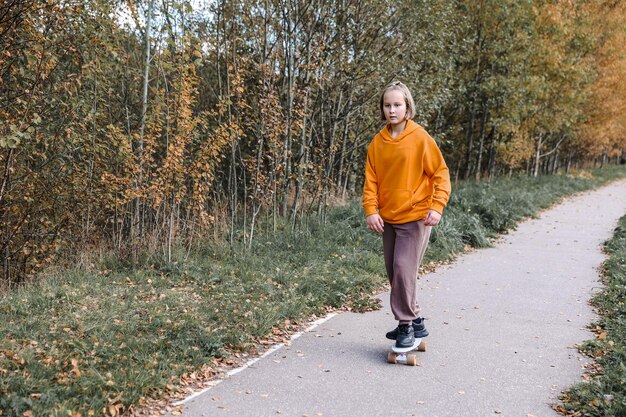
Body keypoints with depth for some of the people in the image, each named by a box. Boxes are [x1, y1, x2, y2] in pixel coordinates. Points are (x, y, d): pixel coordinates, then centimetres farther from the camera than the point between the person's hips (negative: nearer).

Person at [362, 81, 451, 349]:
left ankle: (406, 325, 5)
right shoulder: (378, 142, 4)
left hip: (415, 217, -6)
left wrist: (436, 207, -17)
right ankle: (415, 322, 26)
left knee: (404, 268, -11)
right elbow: (371, 179, 3)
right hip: (388, 218, 6)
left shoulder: (420, 138, -9)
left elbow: (440, 173, -7)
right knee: (393, 270, 11)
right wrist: (371, 210, -8)